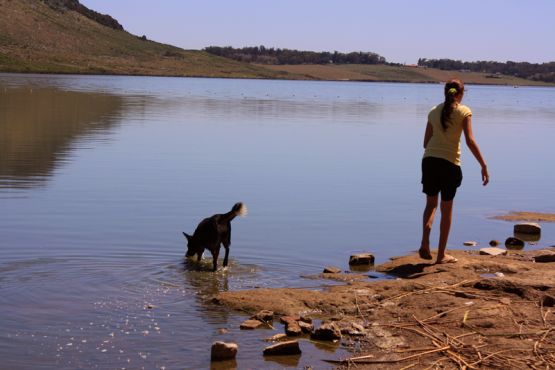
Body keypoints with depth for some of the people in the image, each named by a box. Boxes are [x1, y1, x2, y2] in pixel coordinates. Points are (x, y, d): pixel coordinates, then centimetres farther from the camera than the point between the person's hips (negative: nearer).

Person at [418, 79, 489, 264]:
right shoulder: (464, 111, -1)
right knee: (447, 209, 7)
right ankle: (441, 255, 12)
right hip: (450, 163, -3)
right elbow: (470, 141, -11)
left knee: (431, 203, 17)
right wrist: (484, 166, -9)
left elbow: (426, 142, 13)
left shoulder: (434, 111, 11)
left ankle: (425, 244, -4)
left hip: (429, 160, 3)